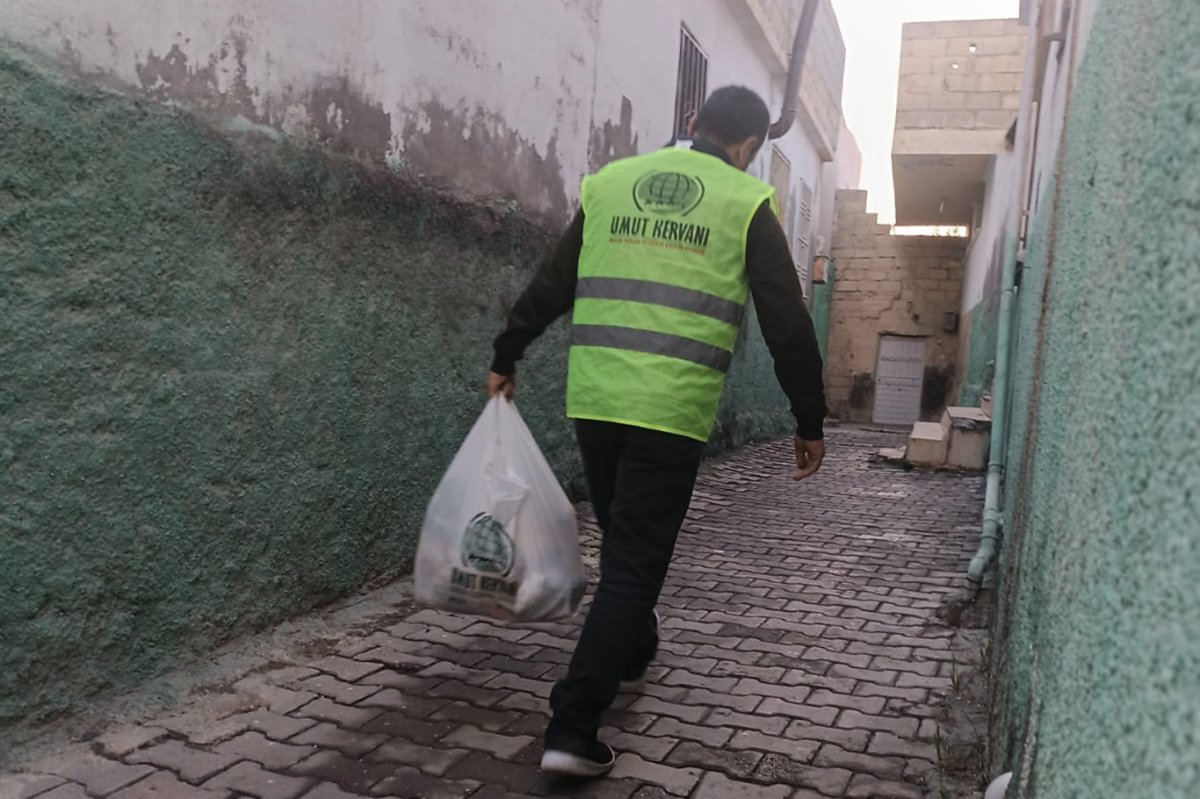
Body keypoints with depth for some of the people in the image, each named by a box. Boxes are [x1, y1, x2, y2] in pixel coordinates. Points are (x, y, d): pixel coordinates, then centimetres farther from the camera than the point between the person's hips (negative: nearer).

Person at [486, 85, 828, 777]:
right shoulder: (746, 202, 2)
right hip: (672, 410, -4)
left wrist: (506, 359, 25)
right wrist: (811, 423, 9)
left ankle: (632, 651, 45)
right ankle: (573, 730, -1)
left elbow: (549, 286, 14)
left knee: (625, 536, 24)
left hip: (592, 400, 5)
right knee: (635, 559, 2)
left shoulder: (609, 181, 12)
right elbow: (788, 325, 0)